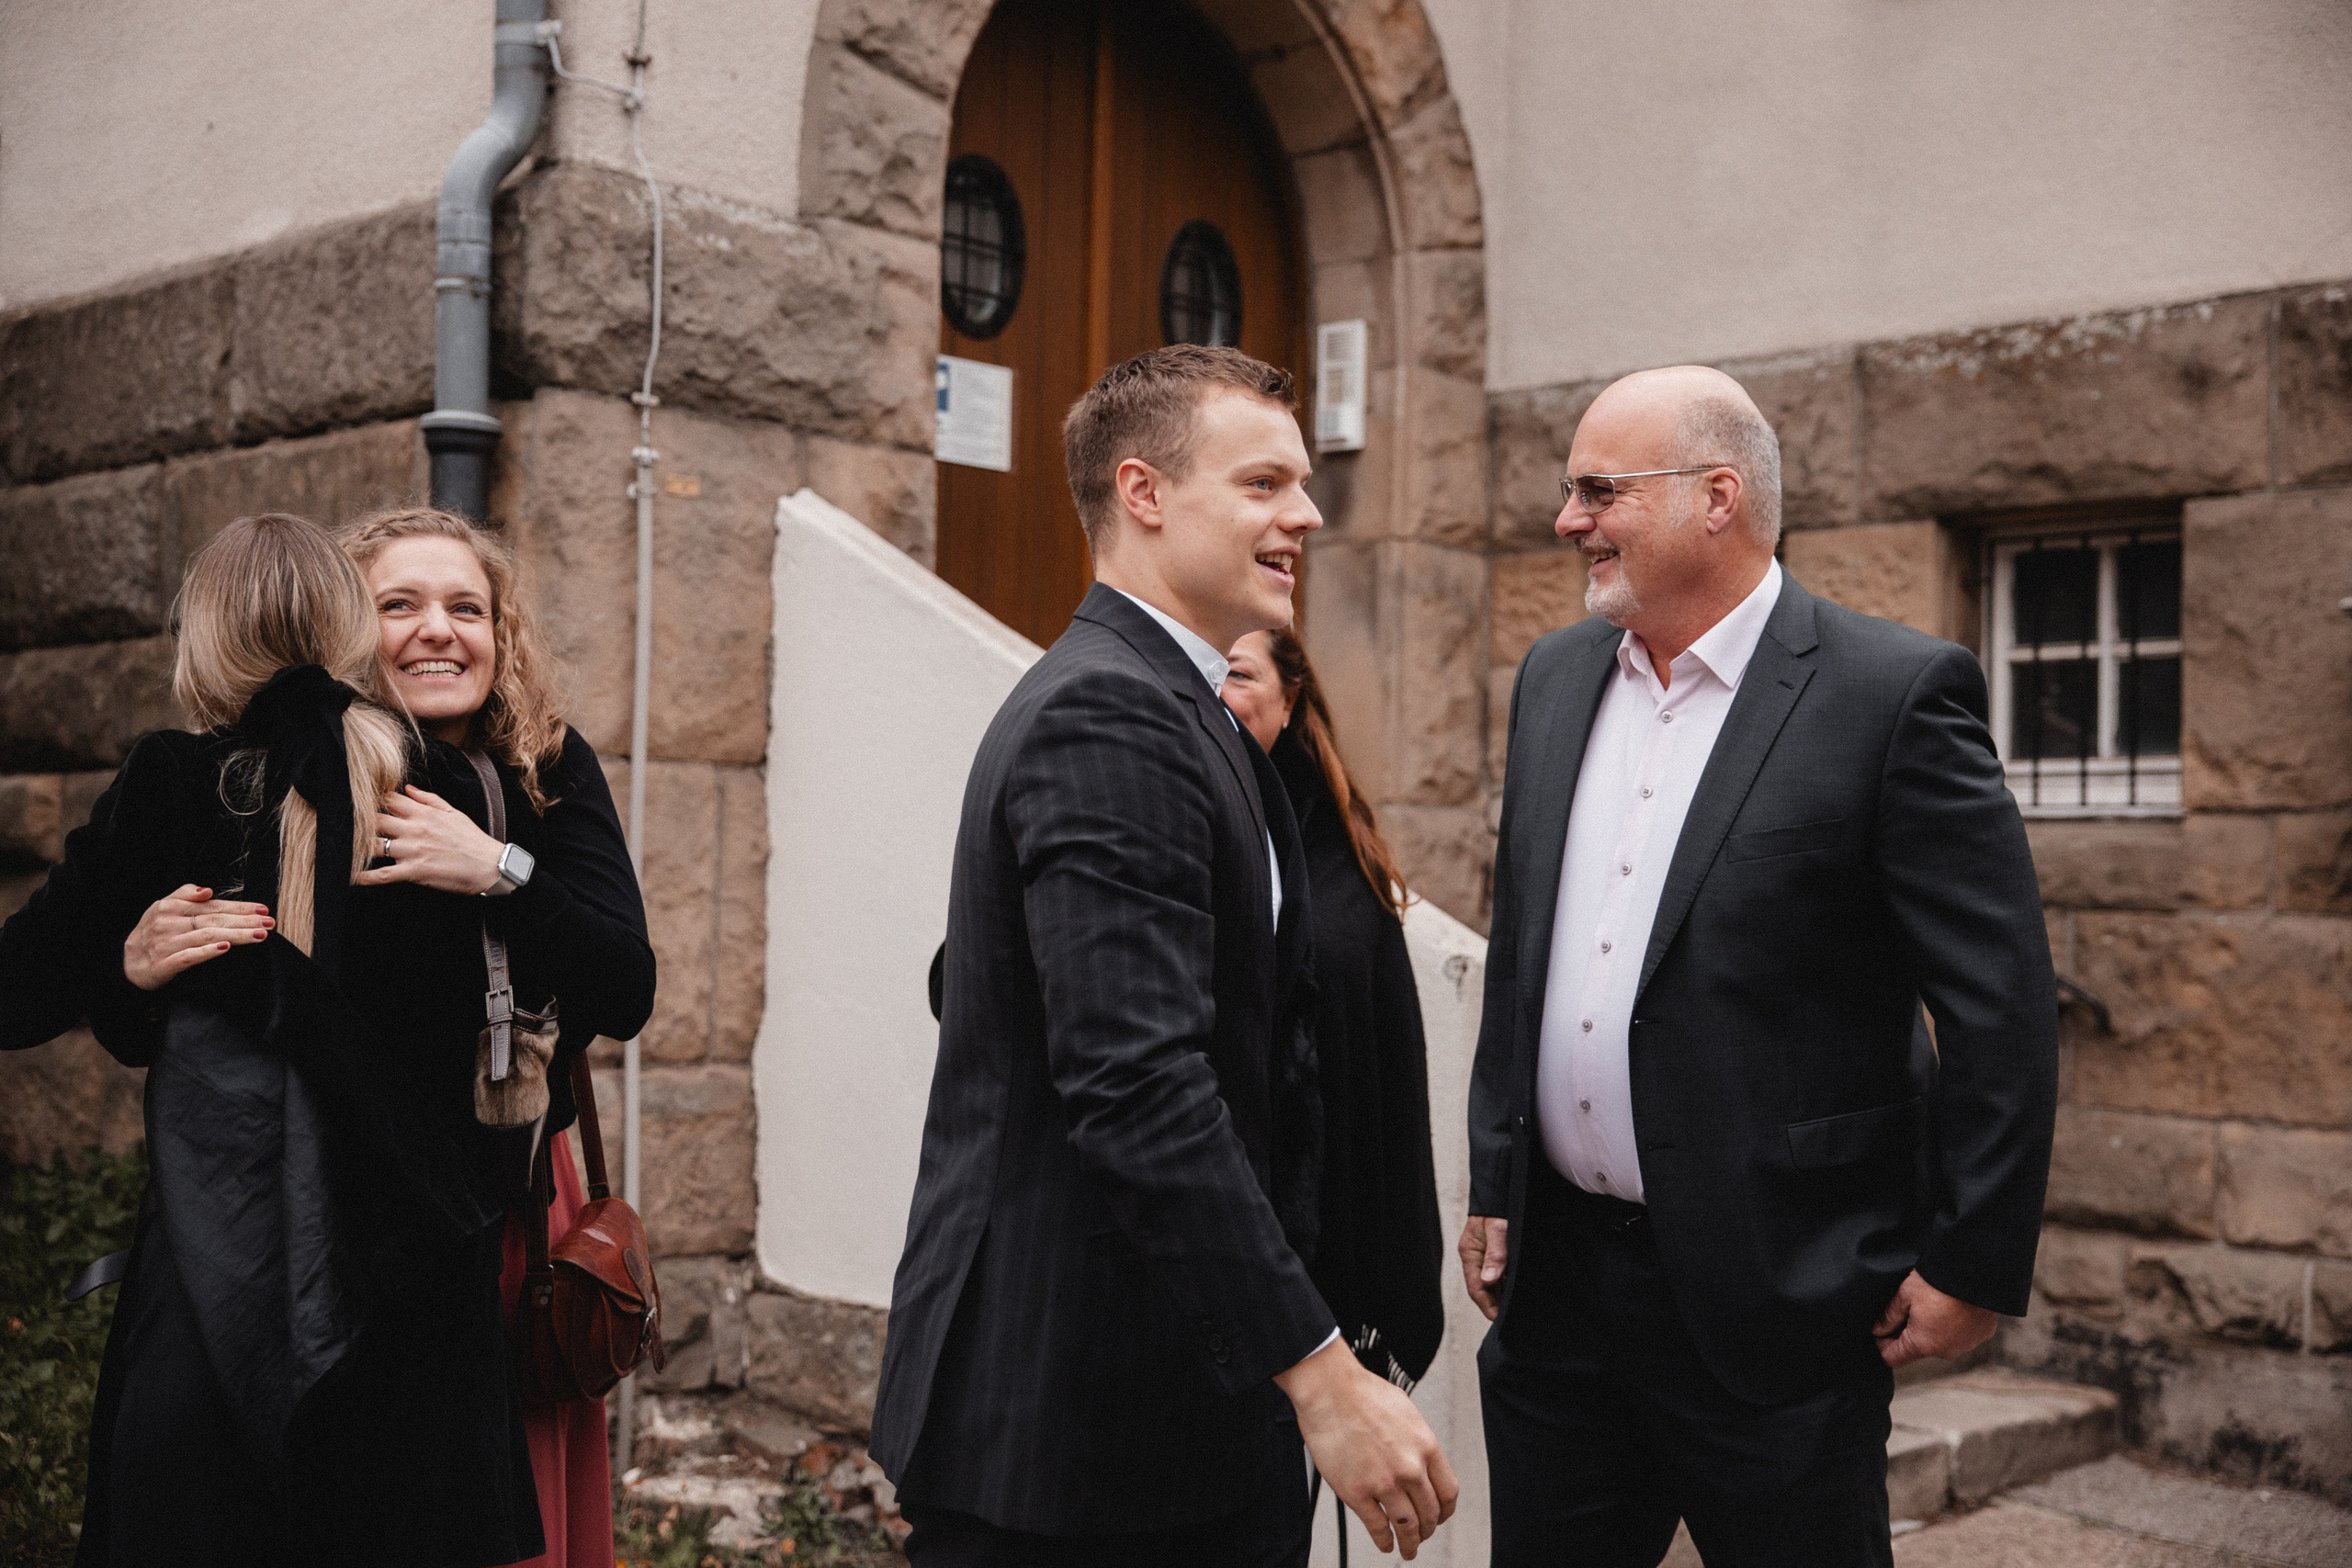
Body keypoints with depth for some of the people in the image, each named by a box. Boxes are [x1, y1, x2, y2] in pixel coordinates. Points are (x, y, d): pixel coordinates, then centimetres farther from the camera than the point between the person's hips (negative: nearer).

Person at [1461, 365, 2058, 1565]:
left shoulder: (1897, 693, -11)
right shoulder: (1553, 679, 9)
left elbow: (2002, 1004, -11)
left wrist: (1972, 1264, -11)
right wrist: (1493, 1187, 13)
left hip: (1778, 1292, -6)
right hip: (1555, 1278, 6)